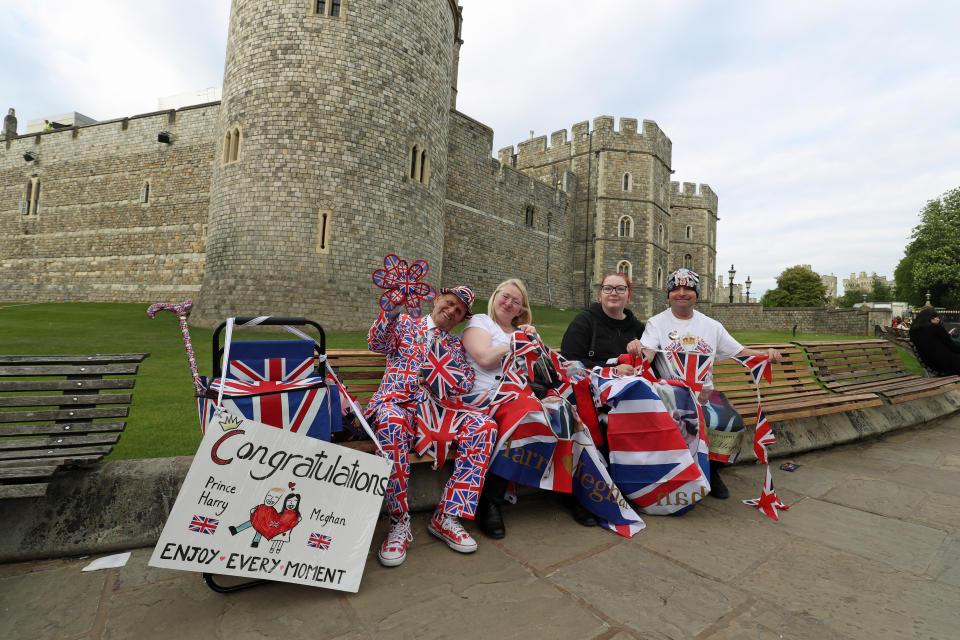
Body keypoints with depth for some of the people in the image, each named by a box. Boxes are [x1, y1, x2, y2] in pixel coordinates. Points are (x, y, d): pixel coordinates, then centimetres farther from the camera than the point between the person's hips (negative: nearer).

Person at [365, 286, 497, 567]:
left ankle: (446, 517, -16)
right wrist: (391, 311, -15)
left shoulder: (456, 345, 24)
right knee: (391, 422, -40)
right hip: (397, 402, -3)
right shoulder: (405, 323, 18)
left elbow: (467, 384, 10)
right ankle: (399, 522, -23)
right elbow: (377, 343, 0)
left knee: (484, 425, -24)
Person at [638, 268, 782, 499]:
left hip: (706, 392, 4)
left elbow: (739, 352, 13)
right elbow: (646, 357, -12)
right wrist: (635, 349, -36)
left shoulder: (711, 325, 15)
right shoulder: (657, 323, 3)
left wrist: (765, 355, -7)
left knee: (735, 426, -19)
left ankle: (711, 470, 9)